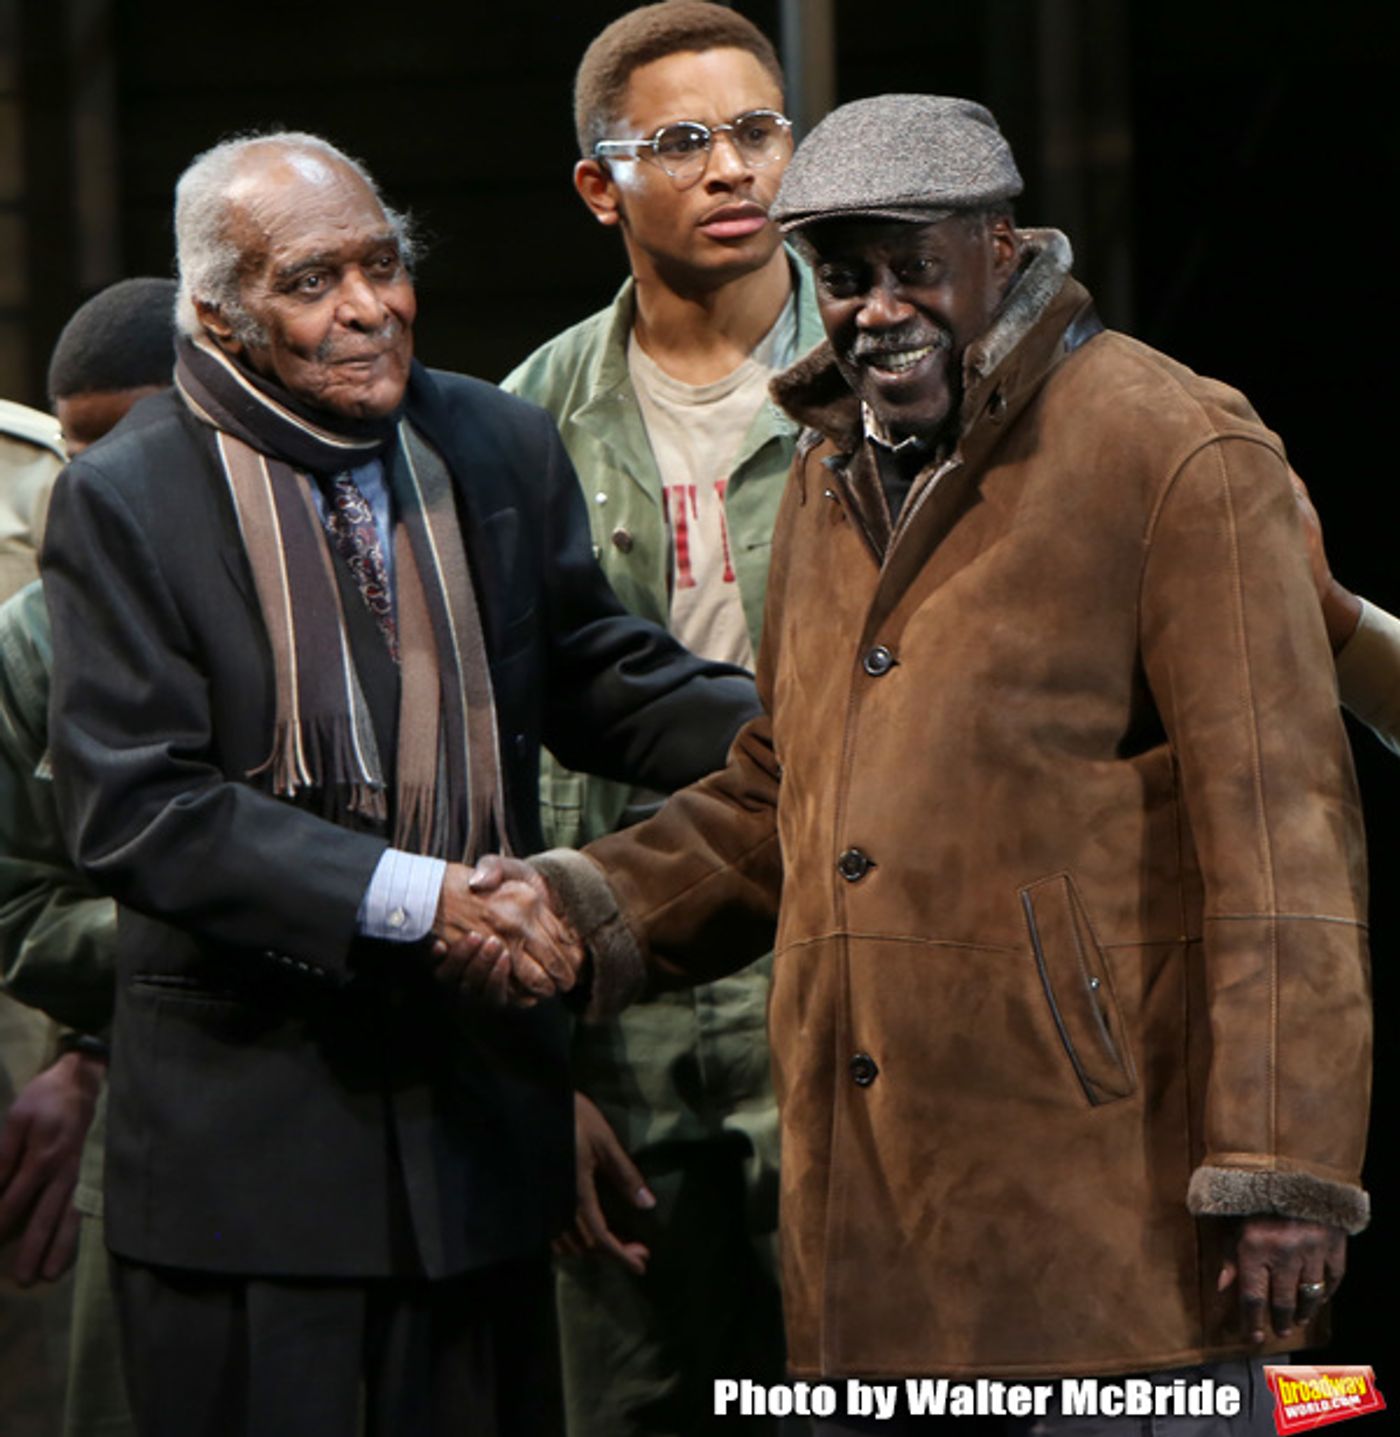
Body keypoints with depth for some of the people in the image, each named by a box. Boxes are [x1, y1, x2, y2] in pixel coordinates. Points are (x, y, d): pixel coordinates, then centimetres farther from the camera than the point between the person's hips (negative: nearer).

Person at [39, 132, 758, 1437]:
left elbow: (593, 681, 16)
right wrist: (411, 897, -23)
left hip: (478, 1098, 4)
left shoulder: (502, 449, 7)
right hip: (251, 1123, -4)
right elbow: (134, 810, -15)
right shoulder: (124, 503, -8)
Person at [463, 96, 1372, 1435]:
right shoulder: (830, 479, 18)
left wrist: (1283, 1168, -15)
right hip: (869, 1203, 7)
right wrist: (589, 908, 8)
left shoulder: (1175, 455, -7)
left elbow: (1278, 830, -11)